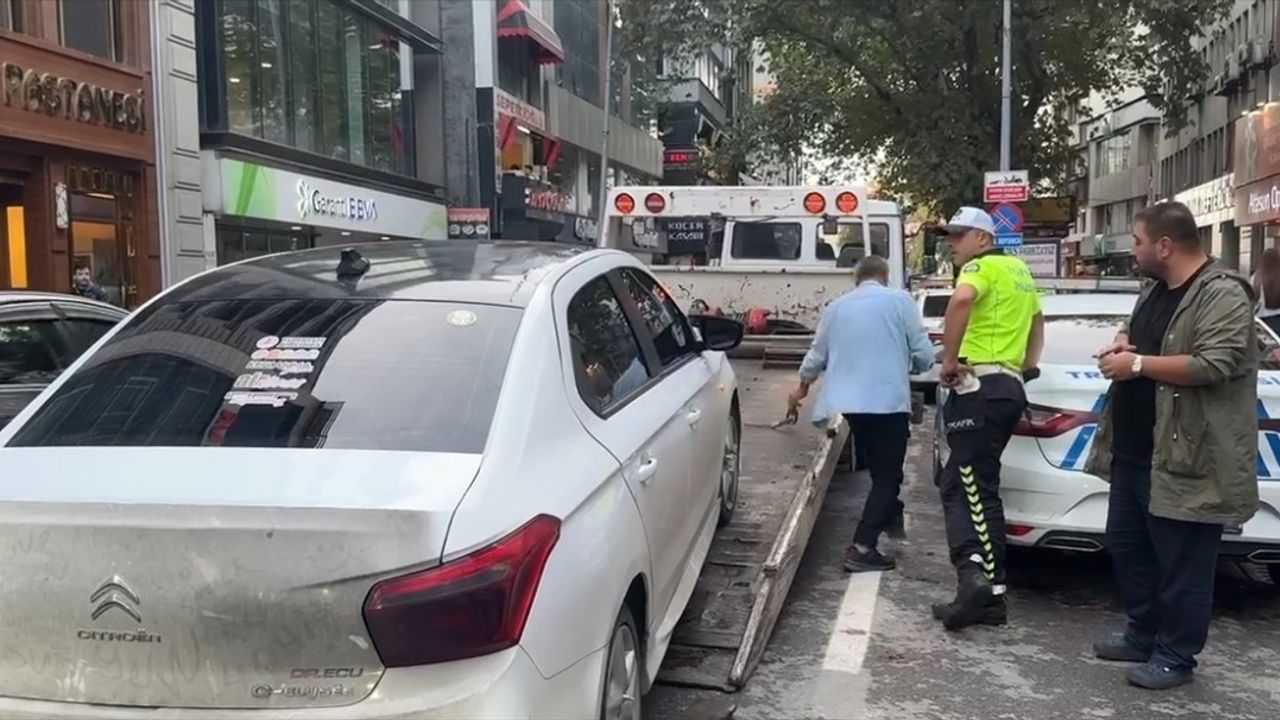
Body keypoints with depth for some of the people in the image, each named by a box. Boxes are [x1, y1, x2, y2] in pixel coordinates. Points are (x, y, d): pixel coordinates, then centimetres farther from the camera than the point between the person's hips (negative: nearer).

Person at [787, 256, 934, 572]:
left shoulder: (836, 307, 12)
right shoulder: (900, 301, 0)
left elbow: (817, 355, 21)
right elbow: (924, 355, -3)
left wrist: (802, 387, 39)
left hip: (849, 402, 5)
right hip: (888, 401, -5)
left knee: (880, 470, 23)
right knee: (888, 475, 0)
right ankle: (862, 548, -8)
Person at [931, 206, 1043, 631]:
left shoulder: (982, 266, -5)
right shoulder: (1018, 270, 24)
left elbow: (961, 299, -30)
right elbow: (1037, 321, 42)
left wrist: (948, 359, -21)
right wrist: (1027, 365, 39)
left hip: (981, 386, -9)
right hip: (1008, 386, 9)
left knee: (964, 487, -11)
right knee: (979, 487, 10)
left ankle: (973, 572, -27)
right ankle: (990, 594, 10)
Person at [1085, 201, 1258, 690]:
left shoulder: (1223, 295, -15)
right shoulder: (1156, 291, 14)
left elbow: (1214, 364, -26)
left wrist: (1138, 364, -19)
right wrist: (1123, 342, 6)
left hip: (1185, 460, -10)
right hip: (1133, 453, 10)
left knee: (1182, 565, 3)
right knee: (1126, 547, 17)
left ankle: (1176, 657, 16)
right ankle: (1143, 636, 32)